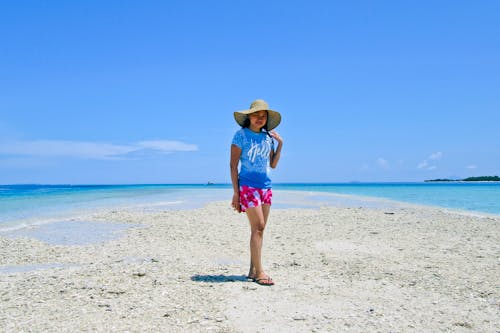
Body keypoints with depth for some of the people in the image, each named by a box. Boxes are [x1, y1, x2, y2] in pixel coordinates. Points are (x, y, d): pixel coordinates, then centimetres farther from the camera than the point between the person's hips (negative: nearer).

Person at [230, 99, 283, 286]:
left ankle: (253, 271, 12)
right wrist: (236, 192, -10)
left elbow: (273, 164, 15)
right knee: (257, 228, -12)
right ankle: (259, 272, -10)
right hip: (248, 185, -6)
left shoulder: (268, 137, 11)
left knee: (259, 229, 5)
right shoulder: (241, 135, -4)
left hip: (265, 187, 6)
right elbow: (233, 165, -6)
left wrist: (280, 144, 5)